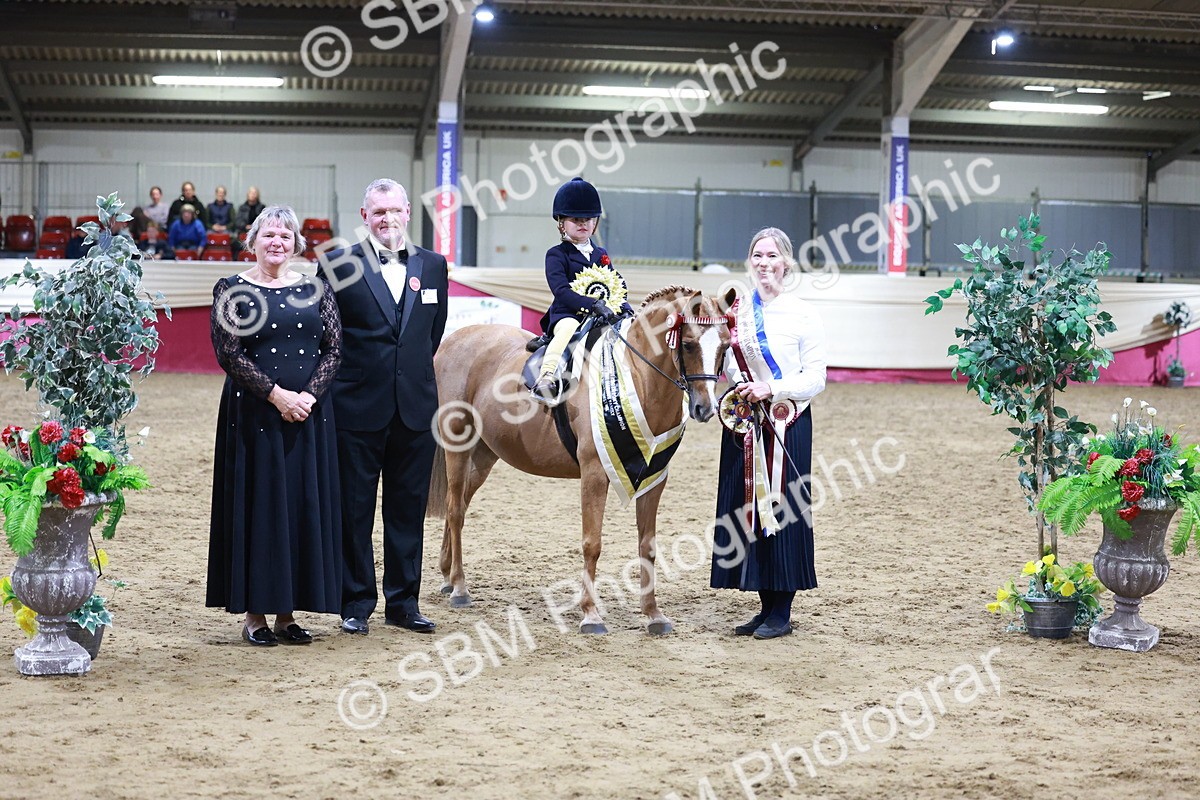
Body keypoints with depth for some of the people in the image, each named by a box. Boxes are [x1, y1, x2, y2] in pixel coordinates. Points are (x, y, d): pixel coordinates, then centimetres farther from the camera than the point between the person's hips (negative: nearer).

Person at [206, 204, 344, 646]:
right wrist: (276, 394, -16)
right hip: (254, 413, -3)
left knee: (304, 506, 5)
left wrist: (309, 396, -12)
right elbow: (228, 352, -8)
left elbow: (334, 348, 3)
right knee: (257, 506, 0)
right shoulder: (232, 290, 0)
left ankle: (288, 612, 15)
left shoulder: (316, 289, 8)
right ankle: (255, 613, 9)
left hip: (309, 413, 3)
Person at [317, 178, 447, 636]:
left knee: (409, 507, 10)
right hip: (358, 407, -3)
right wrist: (346, 375, 1)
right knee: (354, 508, 5)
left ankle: (403, 601, 19)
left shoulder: (433, 266, 8)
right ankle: (356, 602, 15)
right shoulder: (338, 266, -4)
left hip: (415, 406, 3)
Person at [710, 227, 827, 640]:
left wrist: (771, 389, -19)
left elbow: (815, 379, -6)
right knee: (746, 508, 6)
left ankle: (782, 613, 7)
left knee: (781, 508, -2)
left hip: (787, 423, -4)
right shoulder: (737, 309, 7)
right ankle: (765, 606, 17)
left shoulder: (803, 315, -3)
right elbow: (726, 366, 12)